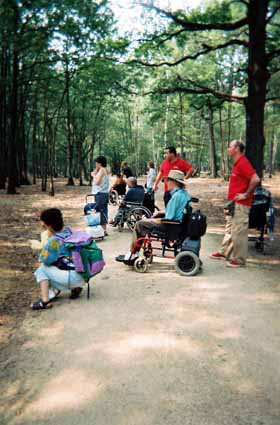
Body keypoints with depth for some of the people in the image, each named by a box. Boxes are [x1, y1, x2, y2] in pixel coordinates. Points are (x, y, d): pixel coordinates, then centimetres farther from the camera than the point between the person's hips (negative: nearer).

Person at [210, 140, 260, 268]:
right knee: (230, 229, 19)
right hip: (233, 202, 10)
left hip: (240, 204, -10)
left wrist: (246, 194, -19)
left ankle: (239, 259, 7)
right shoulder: (237, 163, 13)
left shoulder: (243, 163, -18)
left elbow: (255, 179, -28)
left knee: (239, 232, -2)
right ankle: (224, 252, 31)